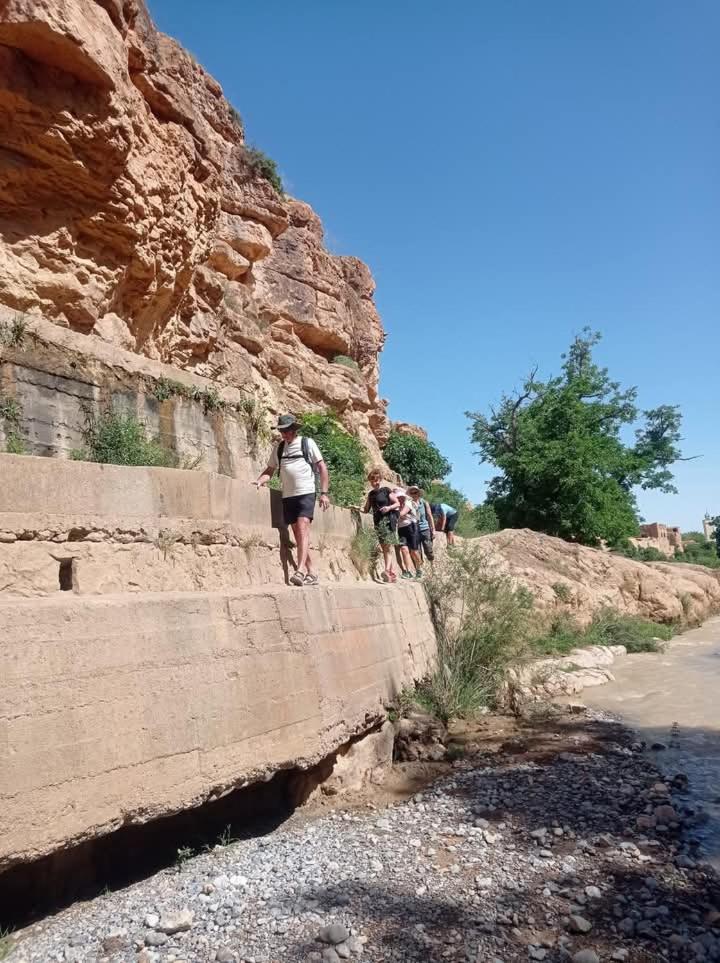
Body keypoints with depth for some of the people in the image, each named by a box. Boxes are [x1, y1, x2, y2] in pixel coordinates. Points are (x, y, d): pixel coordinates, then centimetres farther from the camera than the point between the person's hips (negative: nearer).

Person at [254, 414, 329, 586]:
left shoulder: (307, 443, 1)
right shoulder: (278, 448, 13)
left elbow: (322, 468, 0)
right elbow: (270, 470, 16)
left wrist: (324, 493, -7)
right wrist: (259, 481, -5)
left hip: (306, 494, -5)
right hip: (288, 496, 5)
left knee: (302, 529, -19)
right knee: (298, 535, 5)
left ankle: (300, 571, -26)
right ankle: (311, 573, 11)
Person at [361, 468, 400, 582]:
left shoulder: (386, 490, -2)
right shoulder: (371, 494, 14)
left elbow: (398, 504, -1)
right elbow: (366, 509, 17)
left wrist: (389, 507, -19)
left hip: (388, 520, -6)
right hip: (378, 522, 6)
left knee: (388, 547, -15)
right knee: (384, 548, 8)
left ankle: (387, 570, -26)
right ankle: (392, 573, 14)